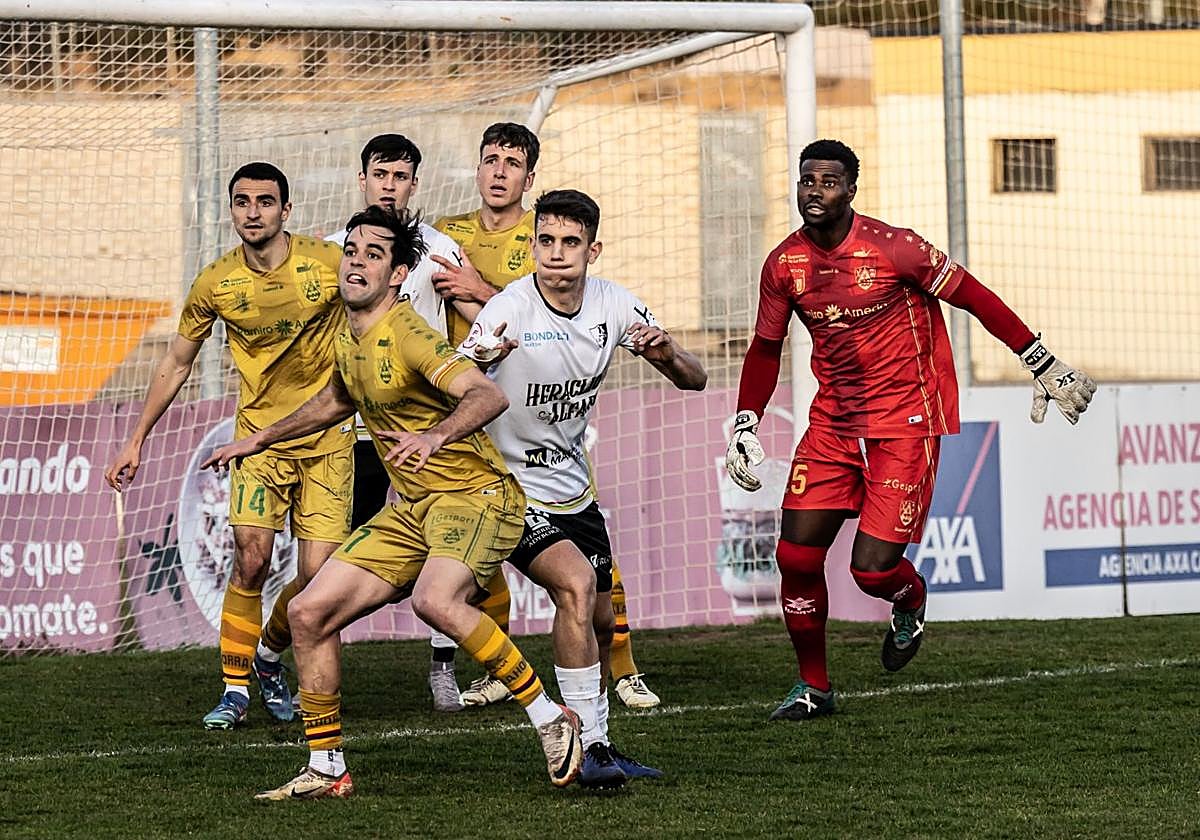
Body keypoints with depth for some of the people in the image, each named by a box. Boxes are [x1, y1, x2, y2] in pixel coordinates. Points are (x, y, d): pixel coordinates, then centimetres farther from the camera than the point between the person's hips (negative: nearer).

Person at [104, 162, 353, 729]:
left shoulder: (328, 264, -8)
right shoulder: (215, 284, -3)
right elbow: (176, 363, 11)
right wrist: (137, 441, 11)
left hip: (327, 437, 0)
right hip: (258, 433, 0)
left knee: (317, 575, -6)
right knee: (251, 557, -18)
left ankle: (269, 653, 25)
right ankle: (235, 687, -3)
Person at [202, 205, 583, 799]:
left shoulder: (405, 333, -17)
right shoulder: (349, 340, 10)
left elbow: (488, 395, -30)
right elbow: (335, 401, 33)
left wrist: (435, 436, -47)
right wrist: (259, 439, 39)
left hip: (475, 494, -9)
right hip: (412, 510, 9)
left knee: (435, 600, -37)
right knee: (309, 612, 1)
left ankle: (551, 720, -23)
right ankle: (326, 770, 13)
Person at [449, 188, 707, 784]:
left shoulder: (614, 305, -4)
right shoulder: (508, 311, -21)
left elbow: (694, 381, 2)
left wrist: (668, 353, -22)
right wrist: (479, 357, -49)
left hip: (573, 487, 6)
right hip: (508, 485, -6)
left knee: (602, 622, 10)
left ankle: (596, 744, 28)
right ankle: (590, 747, -21)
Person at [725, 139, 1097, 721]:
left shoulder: (891, 249, -15)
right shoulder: (783, 264, 0)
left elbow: (973, 297, -7)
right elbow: (766, 348, 15)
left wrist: (1043, 364, -5)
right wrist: (744, 426, 9)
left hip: (904, 422, -5)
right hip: (833, 424, 5)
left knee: (873, 568, -13)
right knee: (796, 557, -3)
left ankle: (911, 601, 25)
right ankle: (813, 687, 15)